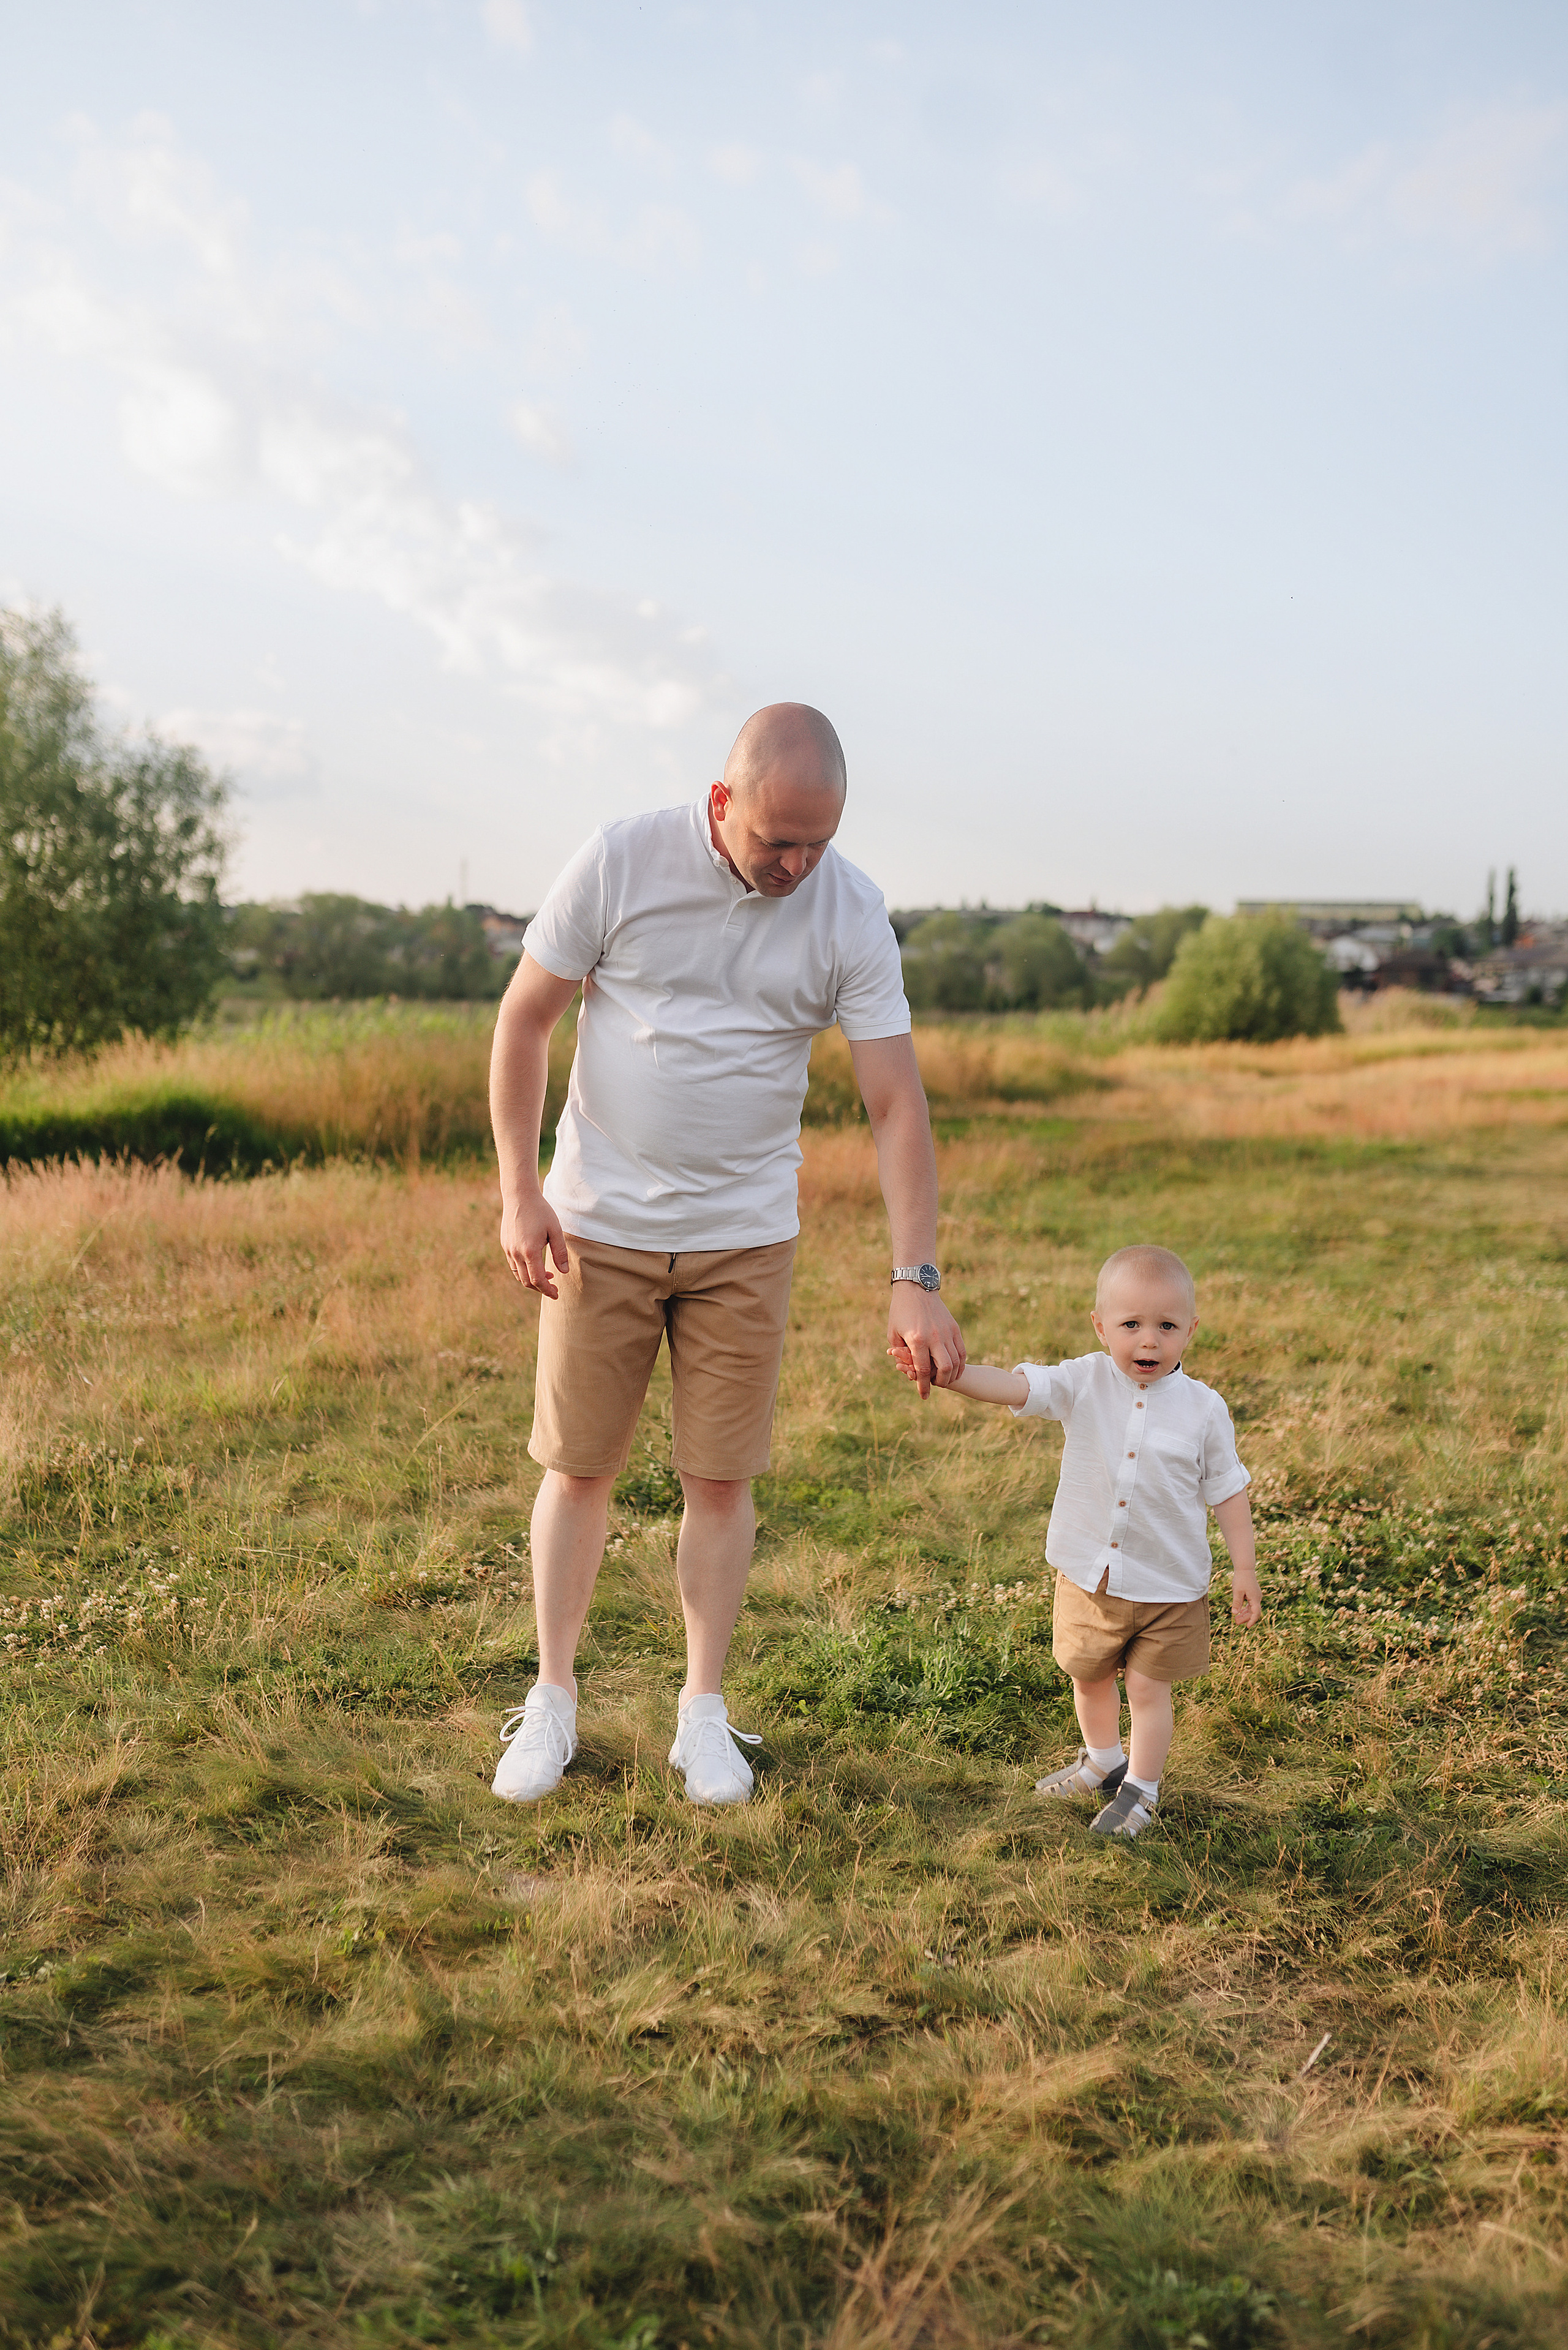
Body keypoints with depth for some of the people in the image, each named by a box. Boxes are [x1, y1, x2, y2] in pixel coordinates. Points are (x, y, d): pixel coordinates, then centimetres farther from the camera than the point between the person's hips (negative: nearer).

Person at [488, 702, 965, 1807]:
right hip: (598, 1222, 0)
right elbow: (524, 1021, -3)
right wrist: (520, 1191, -8)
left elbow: (897, 1104, -10)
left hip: (744, 1236, 1)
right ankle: (554, 1698, 24)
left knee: (720, 1479, 5)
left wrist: (917, 1280, -17)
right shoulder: (621, 862, -12)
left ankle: (704, 1713, 22)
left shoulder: (852, 915, -10)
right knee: (579, 1467, 6)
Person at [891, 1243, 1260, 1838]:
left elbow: (1227, 1492, -1)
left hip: (1168, 1584, -2)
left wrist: (1245, 1569, -1)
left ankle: (1140, 1789, 29)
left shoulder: (1204, 1409, -11)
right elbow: (1013, 1386, -25)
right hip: (1088, 1576, 3)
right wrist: (947, 1373, -42)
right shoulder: (1083, 1383, -12)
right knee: (1089, 1677, 21)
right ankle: (1103, 1762, 47)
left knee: (1148, 1688, 7)